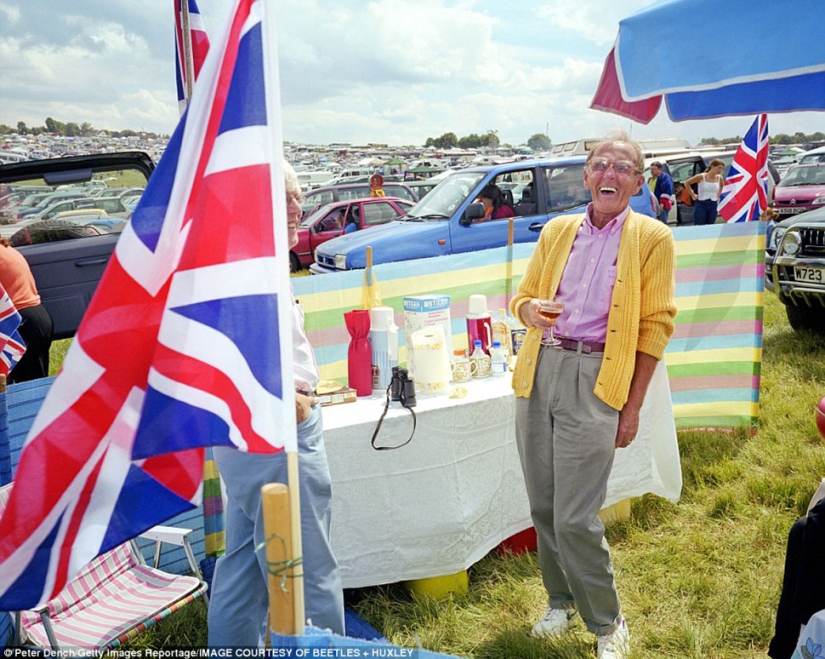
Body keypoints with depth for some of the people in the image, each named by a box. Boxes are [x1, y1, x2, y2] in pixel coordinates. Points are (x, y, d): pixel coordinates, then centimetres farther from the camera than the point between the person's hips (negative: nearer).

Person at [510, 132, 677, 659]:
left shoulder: (652, 238, 1)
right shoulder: (557, 230, 12)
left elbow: (656, 325, 0)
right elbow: (524, 295, 17)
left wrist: (633, 407, -4)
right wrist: (530, 310, -9)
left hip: (595, 380, -4)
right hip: (540, 370, 4)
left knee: (575, 519, -6)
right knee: (544, 507, 11)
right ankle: (562, 602, 34)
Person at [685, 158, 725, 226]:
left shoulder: (720, 178, 3)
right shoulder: (702, 177, -10)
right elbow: (687, 183, -3)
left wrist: (718, 195, 15)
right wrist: (693, 195, -2)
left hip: (713, 205, 5)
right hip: (701, 205, -5)